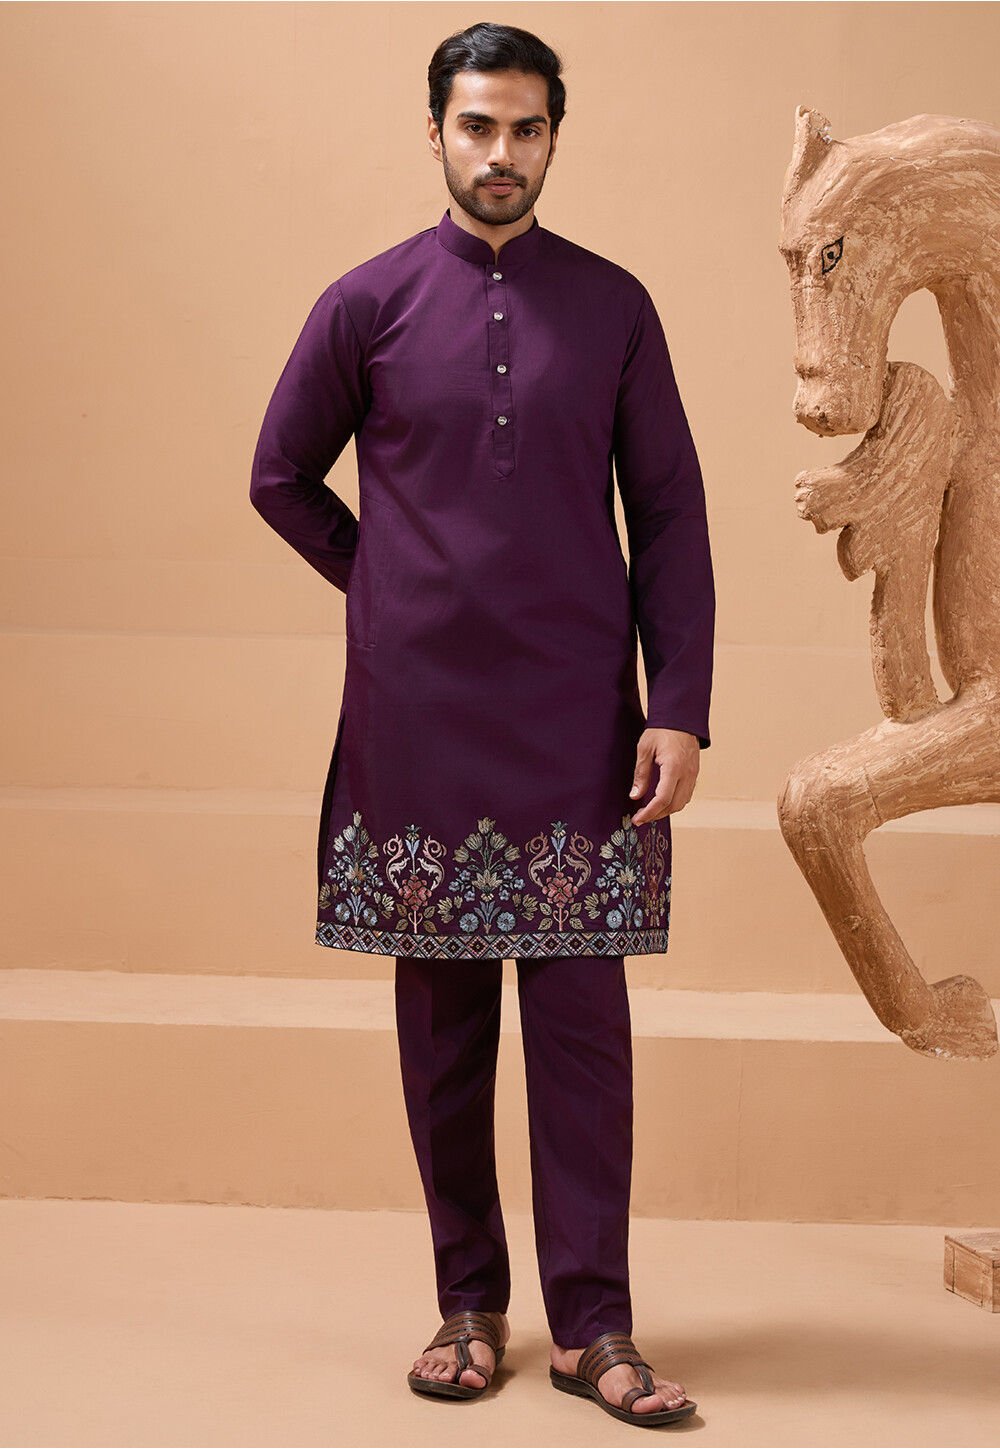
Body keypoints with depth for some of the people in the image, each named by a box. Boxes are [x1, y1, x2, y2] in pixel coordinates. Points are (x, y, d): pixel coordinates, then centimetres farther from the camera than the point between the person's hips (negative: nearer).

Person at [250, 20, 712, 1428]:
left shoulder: (613, 306, 4)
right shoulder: (368, 304, 4)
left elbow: (669, 511, 3)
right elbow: (281, 479, 14)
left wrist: (680, 708, -5)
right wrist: (394, 585, 7)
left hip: (578, 727, 0)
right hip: (418, 725, 1)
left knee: (582, 1018, 0)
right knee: (441, 1021, 7)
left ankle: (592, 1324, 9)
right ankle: (470, 1304, 20)